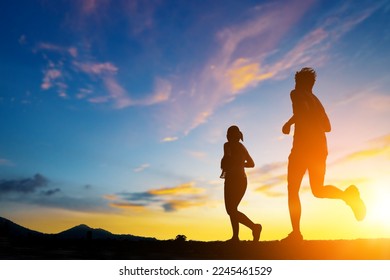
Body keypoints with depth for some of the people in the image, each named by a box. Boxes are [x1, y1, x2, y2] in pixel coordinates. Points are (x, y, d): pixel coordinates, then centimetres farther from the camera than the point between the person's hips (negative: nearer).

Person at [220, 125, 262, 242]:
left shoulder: (228, 145, -4)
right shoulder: (242, 147, 17)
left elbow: (227, 158, -21)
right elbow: (251, 163, 20)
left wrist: (224, 169, -3)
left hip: (232, 179, -8)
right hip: (243, 180, 8)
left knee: (231, 210, -9)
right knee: (233, 209, 15)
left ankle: (254, 226, -25)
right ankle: (235, 237, 8)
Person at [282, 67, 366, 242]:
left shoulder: (296, 93, 6)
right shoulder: (316, 100, 26)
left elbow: (302, 109, -16)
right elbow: (327, 127, 24)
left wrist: (289, 122, -4)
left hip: (302, 145, -6)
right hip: (320, 146, 6)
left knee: (292, 190, -1)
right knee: (318, 190, 8)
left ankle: (296, 232, -11)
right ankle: (347, 194, -21)